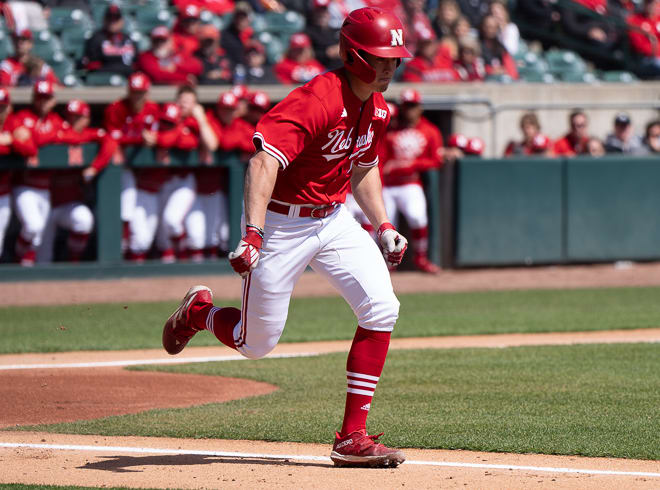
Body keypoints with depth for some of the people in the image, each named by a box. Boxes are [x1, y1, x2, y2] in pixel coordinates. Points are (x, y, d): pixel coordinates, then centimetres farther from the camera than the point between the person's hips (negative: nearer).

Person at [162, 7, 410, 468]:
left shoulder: (377, 109, 1)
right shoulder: (317, 101, -27)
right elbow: (264, 162, -38)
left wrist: (383, 225, 12)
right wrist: (253, 232, -49)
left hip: (333, 219, 7)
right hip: (280, 222, -7)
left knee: (381, 308, -13)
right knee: (256, 343, 1)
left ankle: (353, 438, -8)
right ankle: (200, 312, 38)